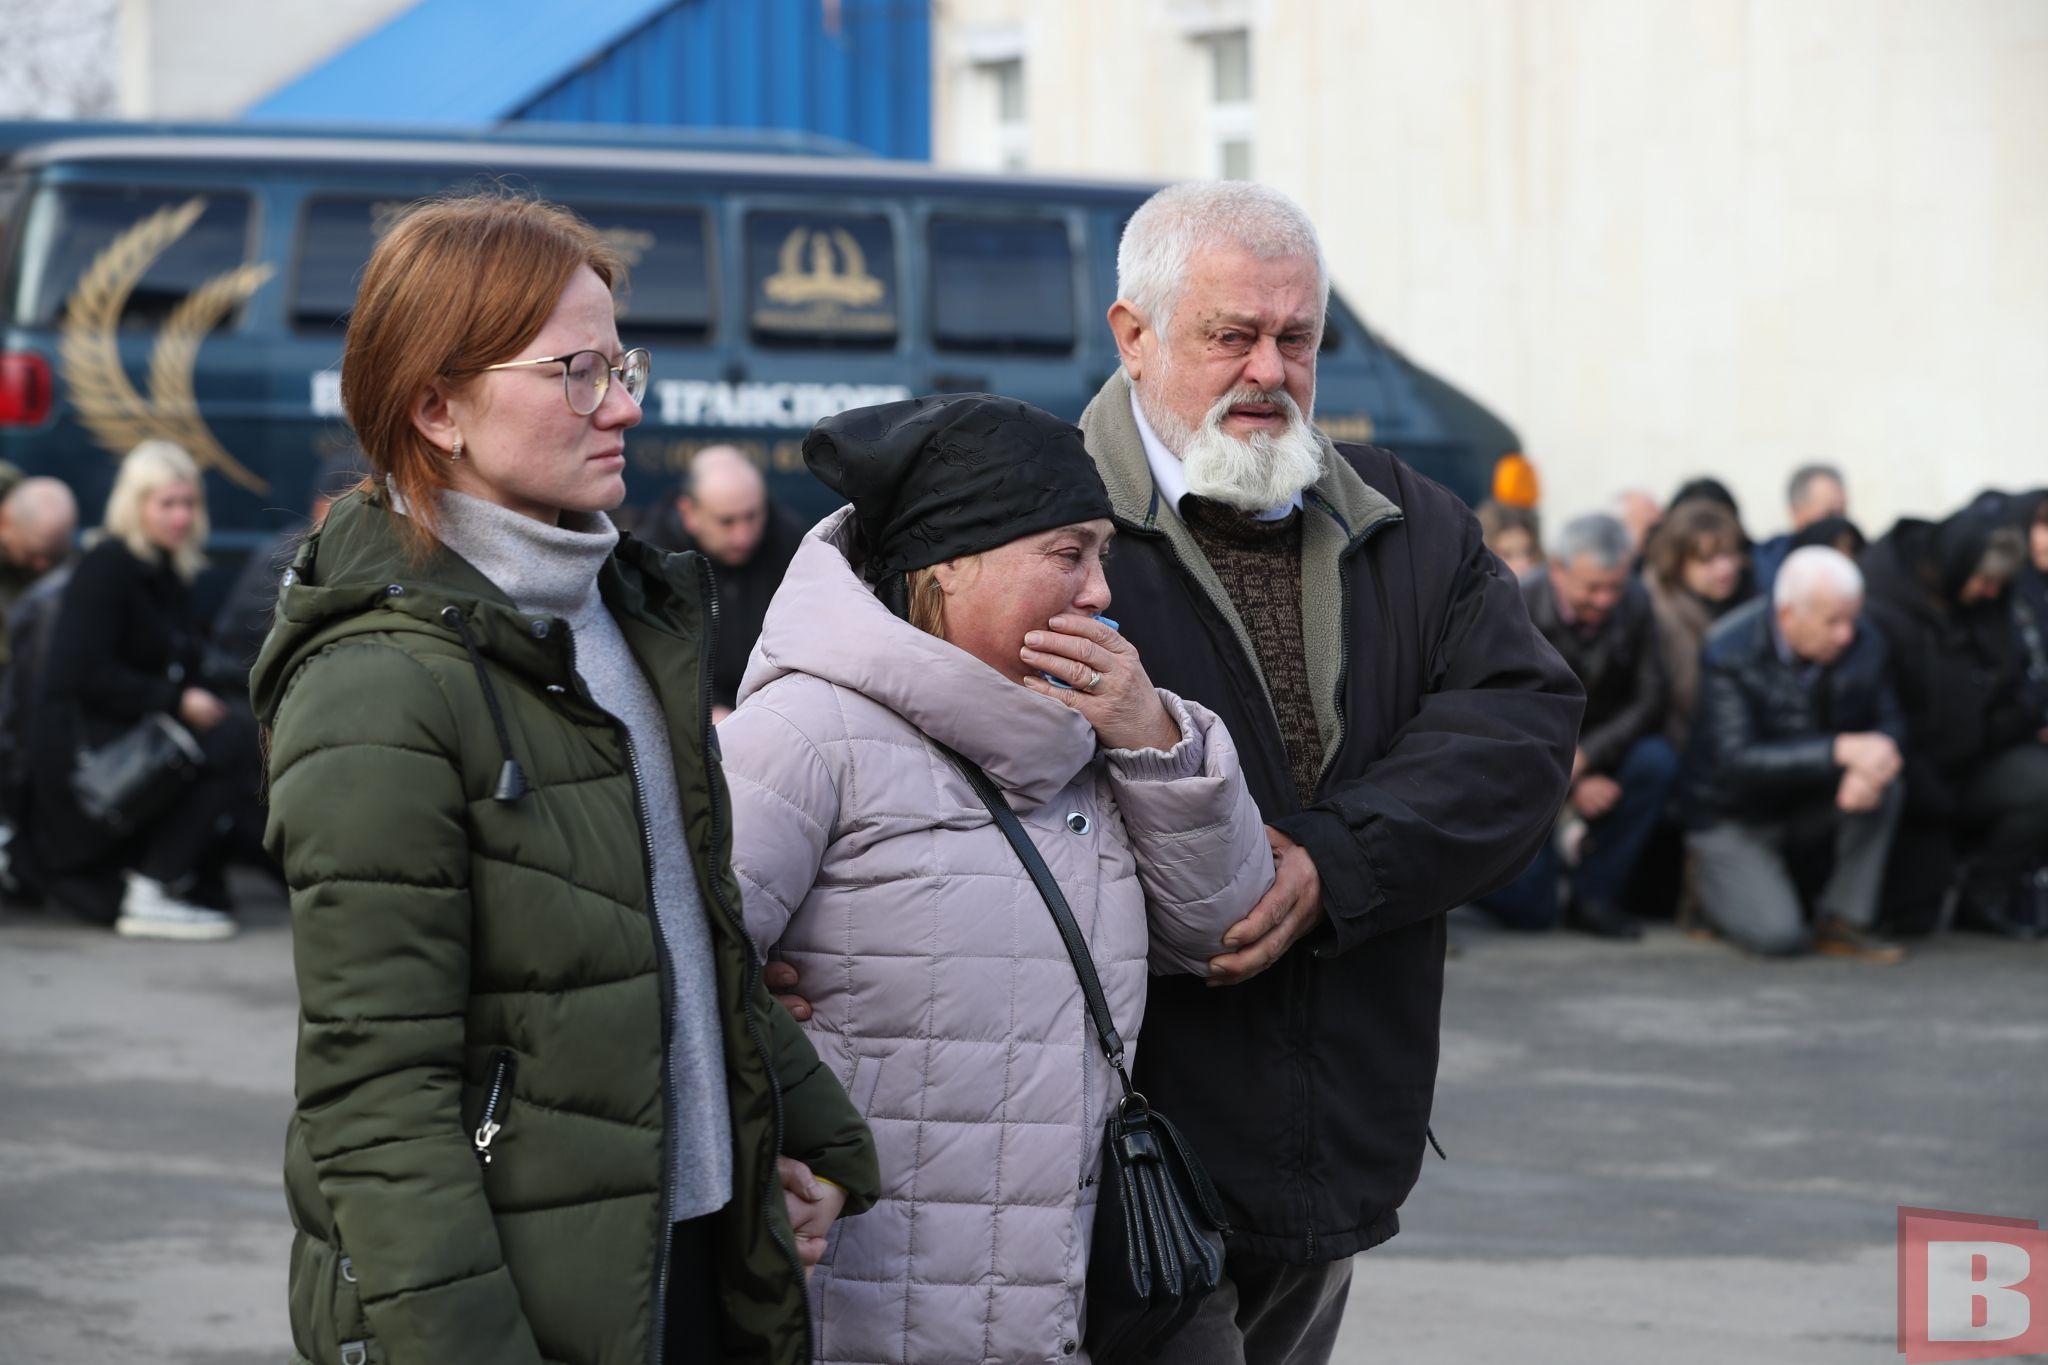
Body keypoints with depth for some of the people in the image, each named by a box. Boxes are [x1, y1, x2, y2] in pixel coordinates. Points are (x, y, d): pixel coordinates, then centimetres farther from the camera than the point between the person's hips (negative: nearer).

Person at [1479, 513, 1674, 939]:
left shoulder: (1634, 604, -11)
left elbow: (1648, 703, -12)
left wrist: (1582, 758, -26)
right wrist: (1572, 785, -22)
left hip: (1601, 748, 3)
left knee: (1656, 761, -31)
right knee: (1528, 910, -13)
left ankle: (1592, 892, -14)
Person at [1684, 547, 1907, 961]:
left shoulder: (1863, 645, -10)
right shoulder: (1731, 653, -24)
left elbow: (1890, 723, -2)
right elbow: (1736, 760, -32)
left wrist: (1871, 765, -29)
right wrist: (1842, 750, -40)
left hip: (1809, 808, 5)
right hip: (1736, 819, -5)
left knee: (1883, 787, -25)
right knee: (1778, 936, -23)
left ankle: (1842, 923, -12)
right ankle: (1712, 882, 12)